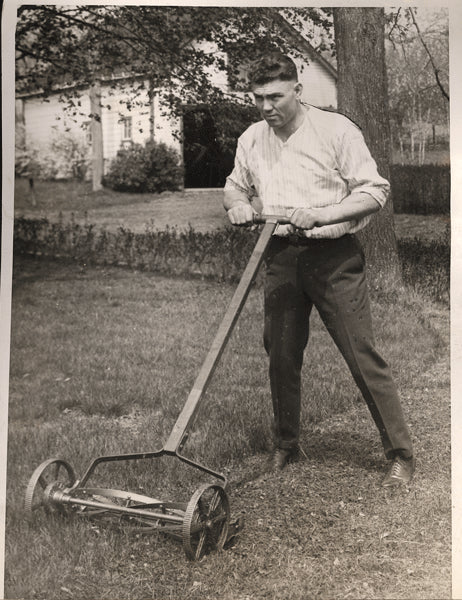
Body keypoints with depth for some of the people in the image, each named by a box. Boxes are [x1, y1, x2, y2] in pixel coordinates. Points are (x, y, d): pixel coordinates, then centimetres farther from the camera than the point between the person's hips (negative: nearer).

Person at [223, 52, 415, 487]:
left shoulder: (336, 129, -5)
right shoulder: (251, 139, 10)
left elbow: (375, 190, -7)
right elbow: (235, 185, 26)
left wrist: (322, 215, -20)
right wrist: (237, 204, 1)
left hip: (334, 257, -5)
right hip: (280, 257, 5)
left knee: (363, 356, -5)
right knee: (281, 355, 9)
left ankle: (401, 455, 5)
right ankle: (286, 445, 27)